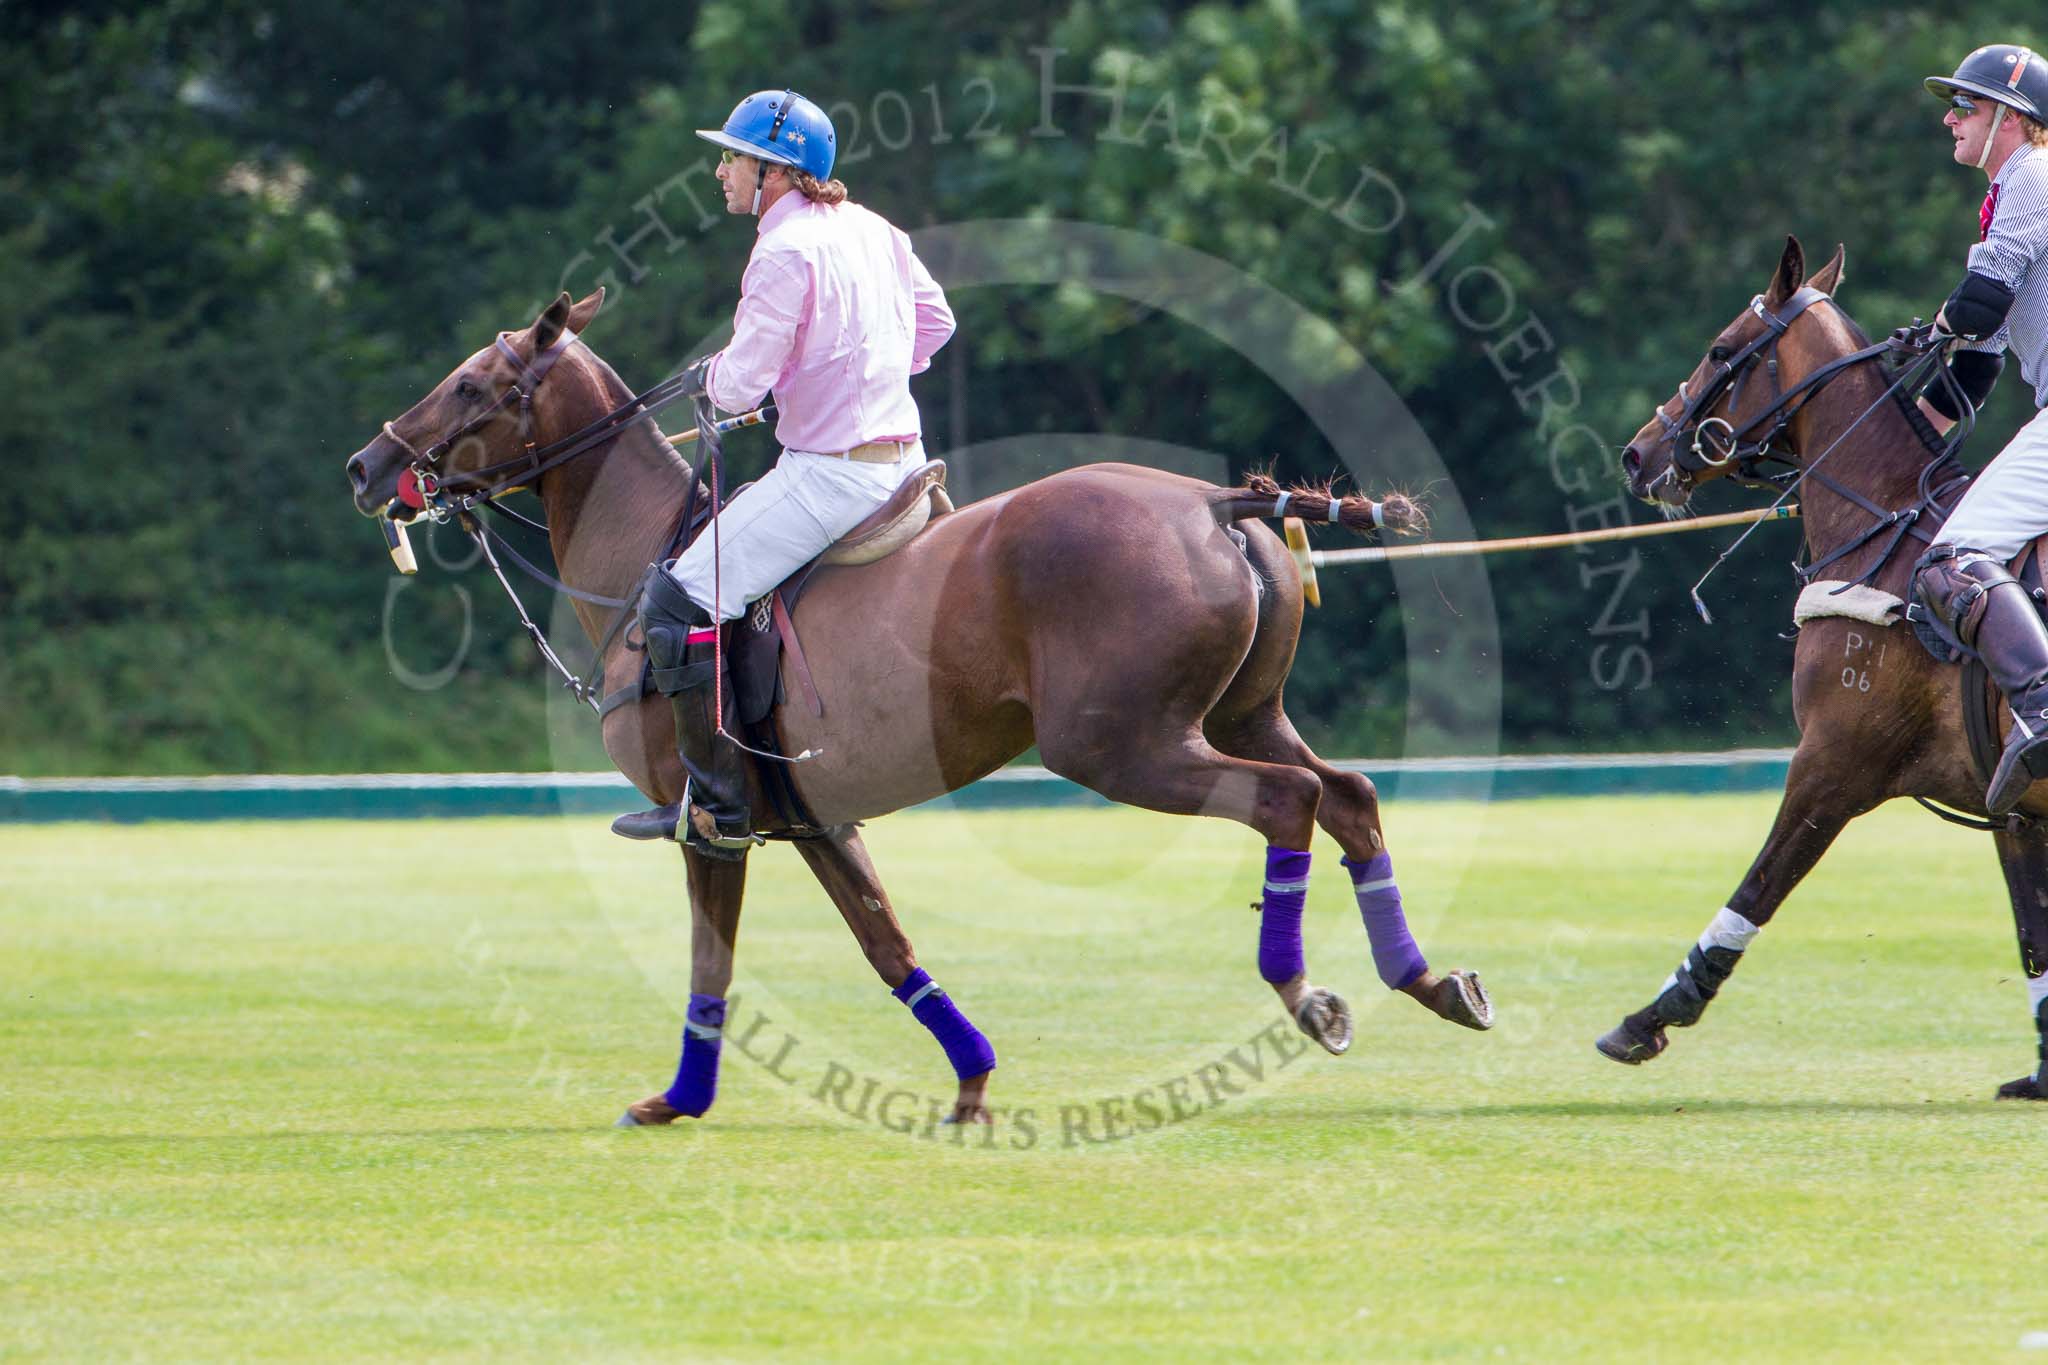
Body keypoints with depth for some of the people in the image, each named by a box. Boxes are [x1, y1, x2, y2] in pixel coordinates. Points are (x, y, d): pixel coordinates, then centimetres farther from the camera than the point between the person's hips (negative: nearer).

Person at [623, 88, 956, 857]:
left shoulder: (785, 253, -16)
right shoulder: (872, 230, 11)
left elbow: (742, 385, -19)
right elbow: (934, 321, 23)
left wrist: (709, 376, 4)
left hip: (830, 473, -10)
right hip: (903, 462, 10)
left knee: (677, 603, -7)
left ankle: (720, 809, -9)